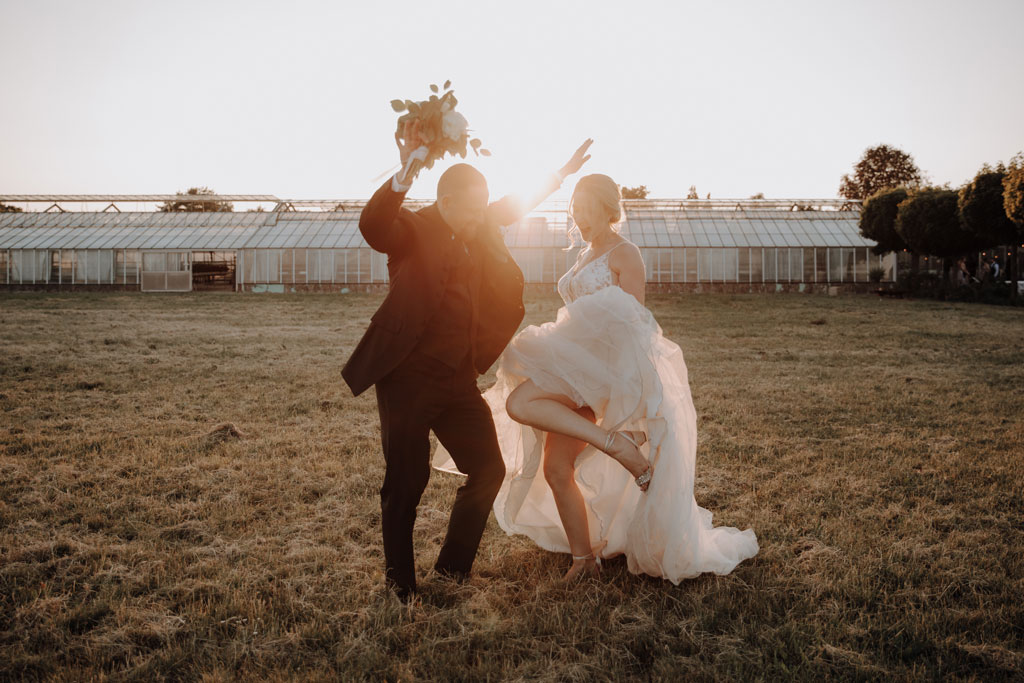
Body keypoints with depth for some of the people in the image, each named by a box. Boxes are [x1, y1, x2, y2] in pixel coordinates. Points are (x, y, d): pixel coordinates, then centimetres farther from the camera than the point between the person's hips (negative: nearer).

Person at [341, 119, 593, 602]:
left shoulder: (479, 228, 10)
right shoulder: (412, 229, -9)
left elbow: (515, 205, 28)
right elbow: (372, 226, -31)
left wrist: (562, 174, 30)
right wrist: (405, 174, -45)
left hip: (459, 379, 7)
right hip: (408, 378, -7)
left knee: (488, 470, 9)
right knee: (406, 482, -2)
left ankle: (452, 571, 27)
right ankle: (401, 589, 17)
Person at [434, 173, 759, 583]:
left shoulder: (624, 254, -3)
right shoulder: (586, 255, 22)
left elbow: (631, 324, -10)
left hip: (607, 362, -8)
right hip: (577, 367, 9)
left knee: (520, 403, -29)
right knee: (556, 468, 3)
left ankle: (617, 443, -22)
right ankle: (584, 557, 15)